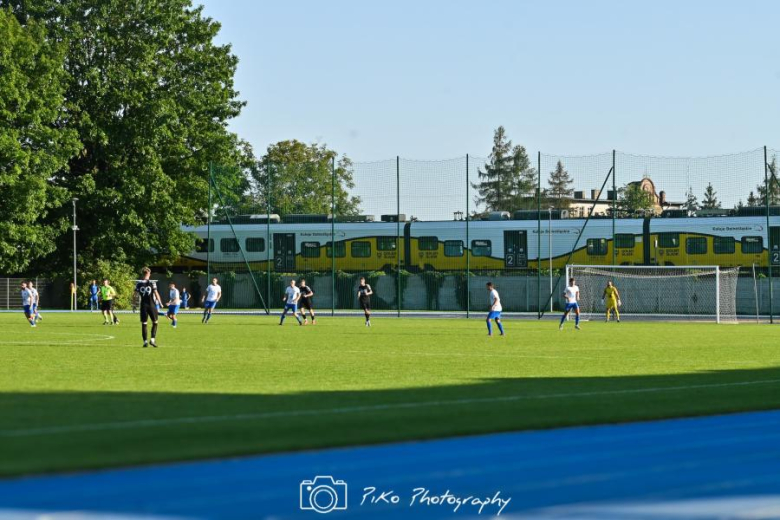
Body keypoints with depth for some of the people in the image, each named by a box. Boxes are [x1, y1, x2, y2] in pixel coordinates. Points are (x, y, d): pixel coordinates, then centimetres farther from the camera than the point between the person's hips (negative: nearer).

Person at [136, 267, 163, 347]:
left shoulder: (138, 284, 1)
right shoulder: (152, 283, -5)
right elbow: (156, 293, -8)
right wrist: (160, 302, 2)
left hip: (143, 306, 2)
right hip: (151, 305, -2)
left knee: (144, 324, 7)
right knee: (155, 322, 11)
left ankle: (145, 341, 3)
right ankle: (152, 339, -3)